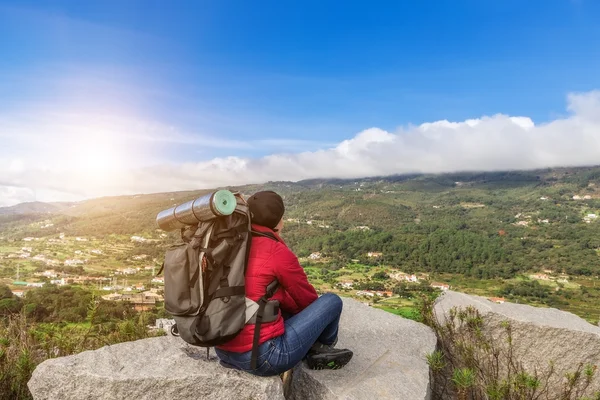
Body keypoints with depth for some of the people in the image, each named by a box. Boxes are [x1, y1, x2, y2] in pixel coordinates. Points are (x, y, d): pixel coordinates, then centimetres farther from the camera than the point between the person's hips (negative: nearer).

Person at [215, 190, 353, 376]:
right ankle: (321, 348, 32)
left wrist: (295, 307, 23)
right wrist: (316, 313, 23)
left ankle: (311, 352, 22)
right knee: (332, 301, 5)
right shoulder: (278, 253, -16)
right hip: (262, 356, -8)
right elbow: (307, 299, 1)